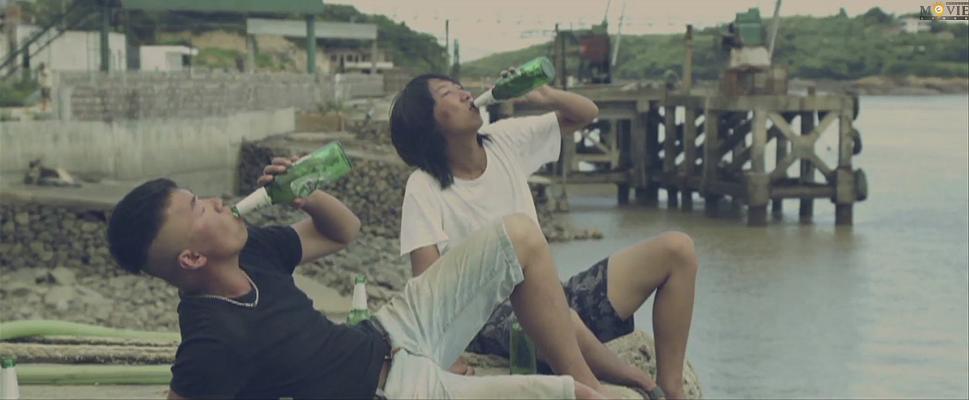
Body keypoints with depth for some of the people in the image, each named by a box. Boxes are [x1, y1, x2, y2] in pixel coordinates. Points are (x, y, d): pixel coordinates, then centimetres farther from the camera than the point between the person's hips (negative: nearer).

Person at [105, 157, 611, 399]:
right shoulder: (214, 340, -30)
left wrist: (310, 197, -12)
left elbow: (344, 231, 9)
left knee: (518, 236, 5)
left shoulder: (249, 252, -4)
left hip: (388, 339, 9)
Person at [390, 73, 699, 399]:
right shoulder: (424, 188, -8)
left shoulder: (504, 141, 7)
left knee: (677, 249, -6)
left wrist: (544, 96, -7)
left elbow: (586, 114, 14)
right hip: (494, 317, -7)